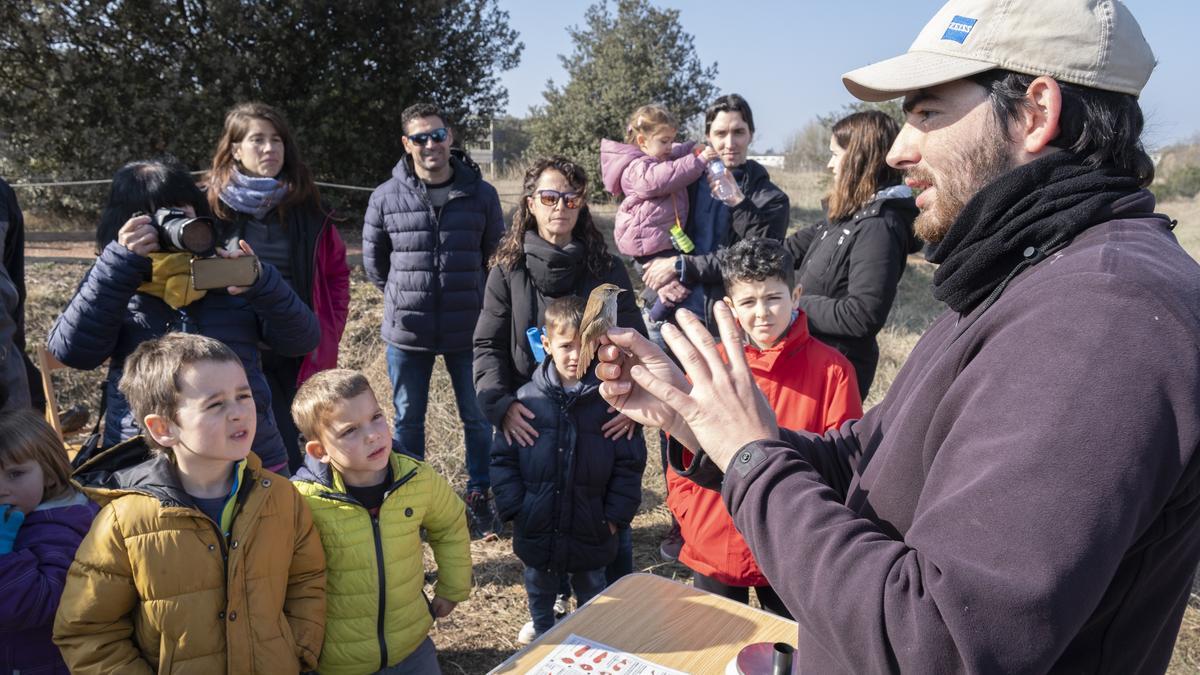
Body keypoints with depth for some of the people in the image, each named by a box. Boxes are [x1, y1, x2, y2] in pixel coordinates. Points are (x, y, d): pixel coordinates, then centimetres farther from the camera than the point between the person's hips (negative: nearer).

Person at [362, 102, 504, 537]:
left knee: (477, 418, 10)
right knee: (407, 420, 12)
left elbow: (496, 256, 9)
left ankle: (479, 495, 29)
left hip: (468, 332, 0)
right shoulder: (385, 198, -3)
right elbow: (373, 260, 10)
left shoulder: (481, 194, -3)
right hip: (406, 333, 1)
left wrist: (472, 300, 10)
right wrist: (402, 296, 10)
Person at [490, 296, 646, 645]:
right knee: (539, 590, 26)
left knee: (592, 594, 21)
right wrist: (514, 508, -9)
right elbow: (503, 458, -3)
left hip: (592, 533, -1)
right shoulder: (527, 399, -10)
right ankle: (541, 630, 53)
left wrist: (615, 515, -9)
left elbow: (629, 463, -6)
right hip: (537, 531, 2)